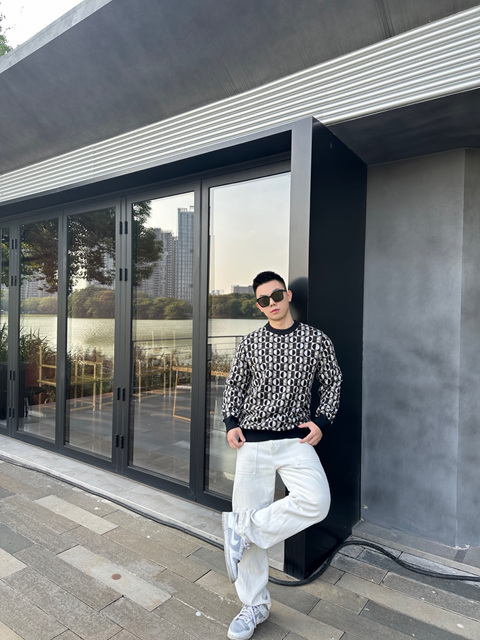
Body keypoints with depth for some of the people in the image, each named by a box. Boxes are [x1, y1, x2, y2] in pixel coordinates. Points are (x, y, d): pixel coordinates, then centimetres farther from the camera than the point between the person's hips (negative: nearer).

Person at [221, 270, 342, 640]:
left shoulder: (317, 340, 2)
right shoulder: (250, 343, 5)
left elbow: (332, 384, 9)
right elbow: (235, 385, 14)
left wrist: (321, 421, -2)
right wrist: (231, 422, 2)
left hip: (297, 440, -1)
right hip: (253, 441, 1)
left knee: (316, 502, -25)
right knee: (250, 510, 2)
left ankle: (242, 529, -4)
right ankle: (255, 606, 22)